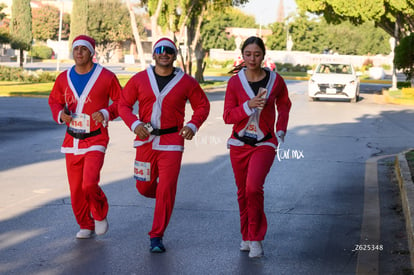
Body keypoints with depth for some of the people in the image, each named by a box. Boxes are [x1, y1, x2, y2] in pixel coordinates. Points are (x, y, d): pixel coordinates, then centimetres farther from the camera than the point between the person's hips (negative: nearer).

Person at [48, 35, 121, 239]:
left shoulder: (106, 77, -6)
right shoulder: (63, 78, 5)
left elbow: (121, 101, 2)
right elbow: (54, 100, 18)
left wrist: (106, 113, -17)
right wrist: (60, 114, -3)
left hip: (95, 140, -4)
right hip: (72, 141, 4)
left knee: (90, 184, -19)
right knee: (76, 189, 6)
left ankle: (100, 214, 11)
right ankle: (85, 226, 25)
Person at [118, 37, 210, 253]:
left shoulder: (186, 82, 0)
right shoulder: (139, 79, 2)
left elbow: (202, 105, 8)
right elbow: (123, 104, 6)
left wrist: (193, 125, -9)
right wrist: (134, 124, -12)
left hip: (172, 141, -2)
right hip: (145, 140, 2)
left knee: (166, 190, -8)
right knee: (144, 187, 9)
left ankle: (157, 237, 2)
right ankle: (163, 196, 46)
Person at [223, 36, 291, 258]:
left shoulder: (275, 80, -4)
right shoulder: (235, 82, -5)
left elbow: (284, 105, 16)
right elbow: (227, 116, -7)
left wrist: (281, 132, 9)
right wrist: (249, 105, -21)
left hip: (265, 144, -2)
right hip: (240, 144, 2)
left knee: (254, 187, -21)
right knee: (243, 192, 10)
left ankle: (256, 239, -8)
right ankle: (246, 236, 29)